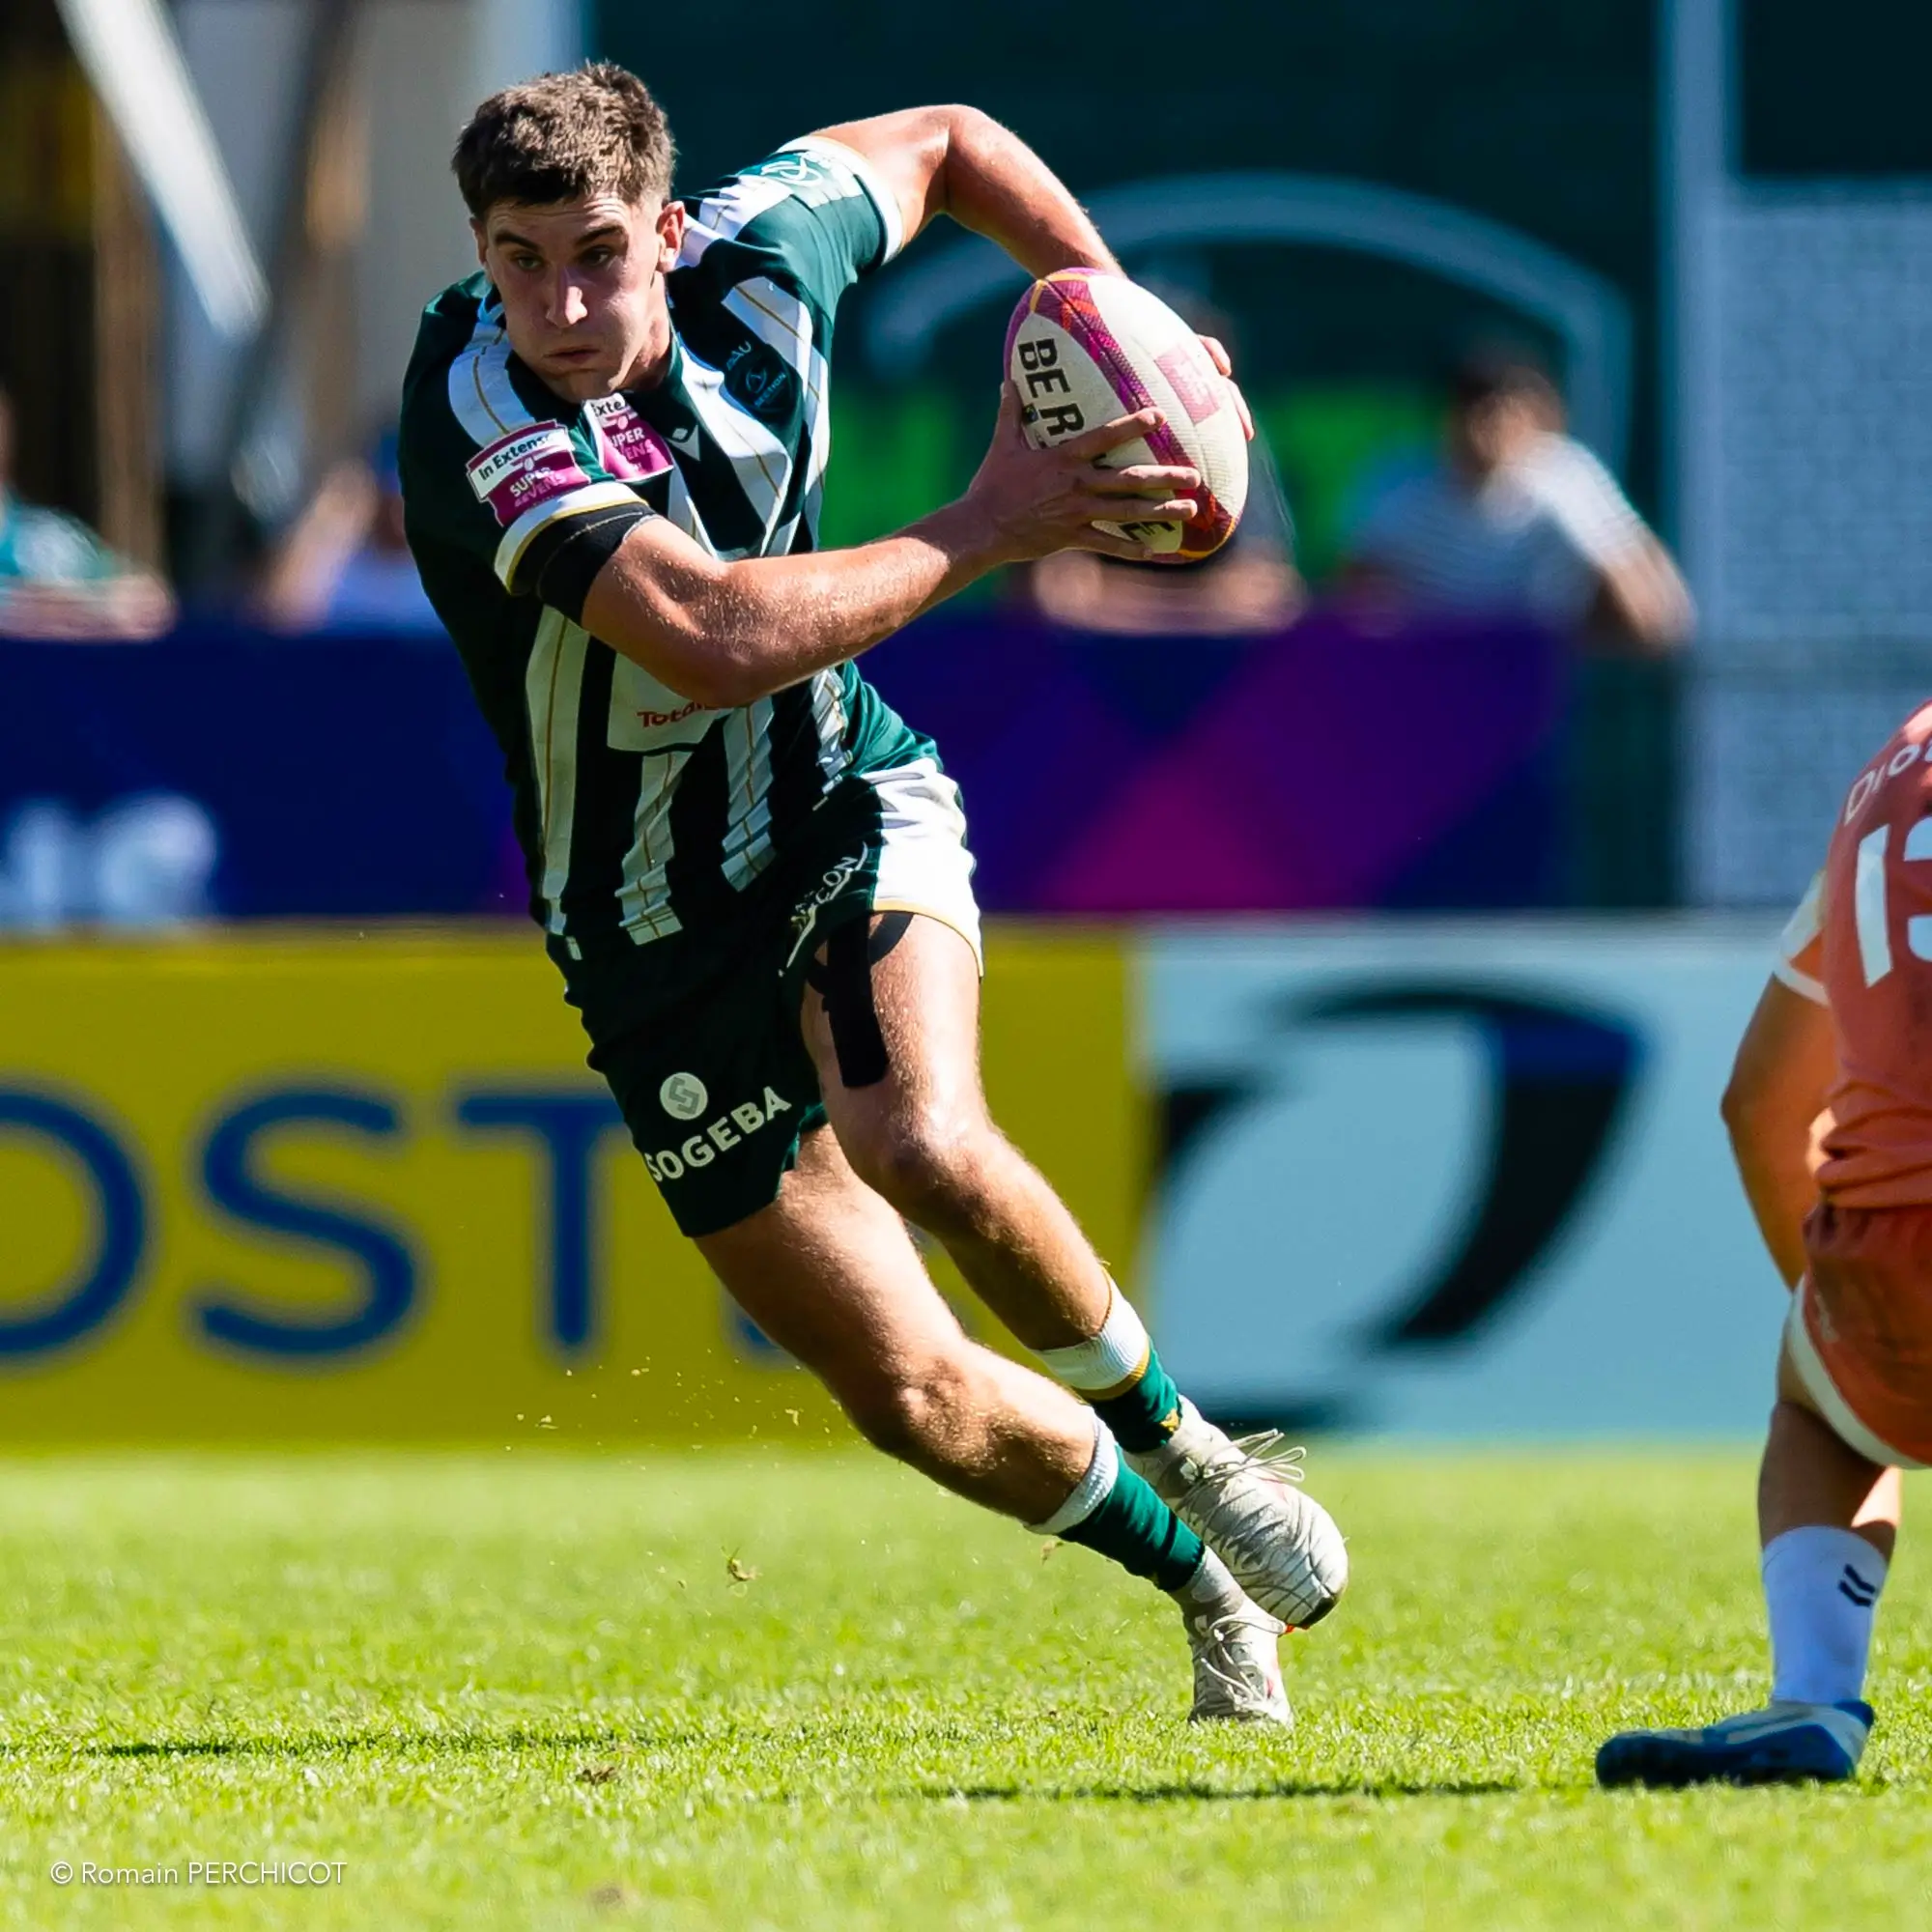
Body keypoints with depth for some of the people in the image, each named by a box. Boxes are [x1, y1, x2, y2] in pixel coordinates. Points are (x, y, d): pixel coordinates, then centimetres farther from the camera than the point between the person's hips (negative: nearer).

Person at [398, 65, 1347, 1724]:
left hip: (849, 814, 1)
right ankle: (1200, 1576, 25)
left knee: (923, 1142, -31)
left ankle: (1166, 1432, -4)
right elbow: (718, 640, -42)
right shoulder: (479, 420, -29)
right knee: (914, 1398, -2)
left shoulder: (757, 262, -14)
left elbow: (941, 142, 10)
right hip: (658, 942, -1)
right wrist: (988, 528, -34)